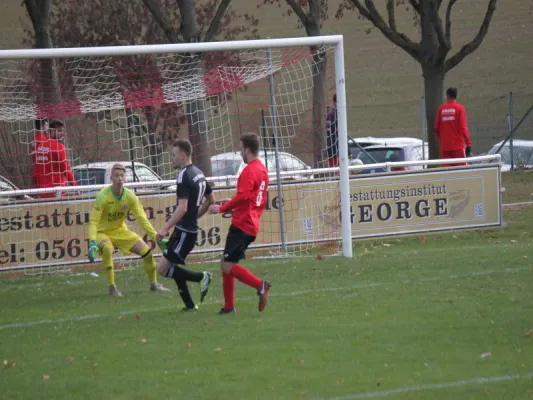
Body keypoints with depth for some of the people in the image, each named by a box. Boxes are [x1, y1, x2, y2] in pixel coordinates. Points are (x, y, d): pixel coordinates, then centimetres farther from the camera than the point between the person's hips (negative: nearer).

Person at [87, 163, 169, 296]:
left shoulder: (130, 197, -11)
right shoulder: (103, 196, -24)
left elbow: (142, 219, -8)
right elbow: (93, 221, -26)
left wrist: (156, 236, -18)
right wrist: (92, 243, -39)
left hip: (121, 231, 5)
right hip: (103, 232, -5)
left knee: (147, 251, -3)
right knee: (107, 249, -37)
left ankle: (153, 284, 21)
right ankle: (112, 287, -26)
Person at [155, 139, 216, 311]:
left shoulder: (184, 176, -17)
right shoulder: (198, 173, 12)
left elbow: (182, 208, -24)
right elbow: (211, 200, 23)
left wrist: (165, 229, -24)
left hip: (184, 231, -10)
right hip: (191, 228, 10)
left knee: (162, 268, -8)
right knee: (171, 265, 16)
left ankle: (201, 277, -5)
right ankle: (189, 304, 14)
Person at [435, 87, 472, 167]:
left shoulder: (441, 109, 5)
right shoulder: (459, 108, -4)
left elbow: (437, 128, 8)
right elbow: (463, 127, -10)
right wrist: (468, 143, -7)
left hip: (445, 146, 3)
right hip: (458, 145, -3)